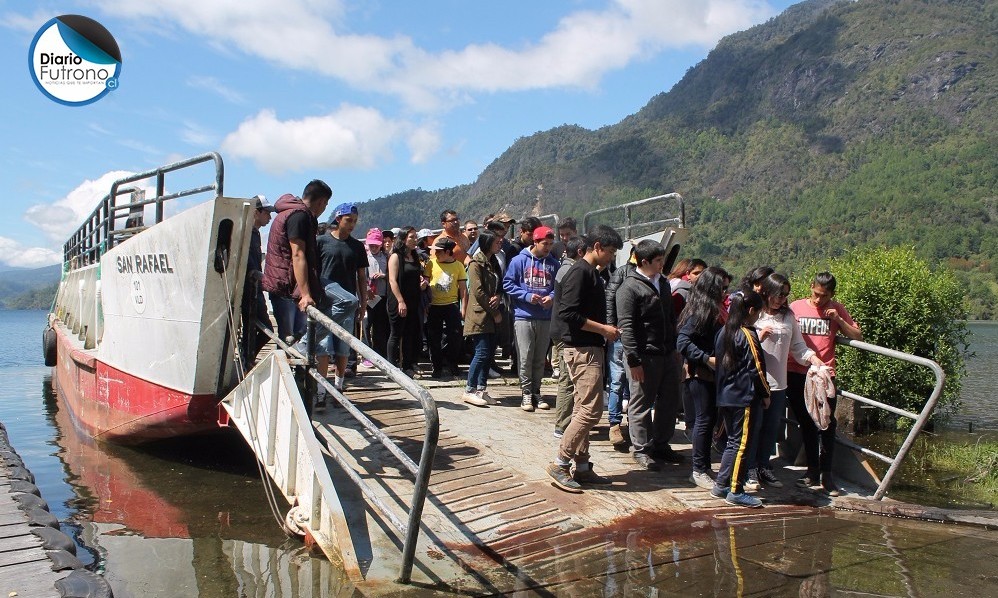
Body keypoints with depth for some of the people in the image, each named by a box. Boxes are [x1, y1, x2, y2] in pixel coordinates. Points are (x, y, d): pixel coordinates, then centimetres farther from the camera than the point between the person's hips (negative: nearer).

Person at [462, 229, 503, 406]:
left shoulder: (492, 263, 18)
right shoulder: (476, 263, -9)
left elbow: (497, 286, 18)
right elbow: (478, 291, -15)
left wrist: (497, 297, -6)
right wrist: (495, 312, -11)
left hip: (491, 316, 8)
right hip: (479, 315, -8)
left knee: (489, 352, 6)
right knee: (482, 352, -10)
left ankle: (481, 389, 13)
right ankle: (469, 390, -1)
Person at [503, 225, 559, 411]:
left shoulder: (553, 263, 7)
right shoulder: (520, 260, -1)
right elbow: (508, 284, -2)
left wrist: (552, 296, -8)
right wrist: (527, 296, -13)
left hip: (545, 318, 3)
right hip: (523, 316, -3)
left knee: (540, 359, 11)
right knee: (525, 358, -2)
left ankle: (536, 392, 22)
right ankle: (526, 393, 9)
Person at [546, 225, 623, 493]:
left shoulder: (592, 273, 17)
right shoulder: (580, 272, -14)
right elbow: (568, 313, -22)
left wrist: (606, 330, 11)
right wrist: (603, 329, -16)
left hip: (591, 348, 10)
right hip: (582, 349, -10)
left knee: (584, 409, 12)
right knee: (591, 409, -11)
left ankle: (582, 466, 19)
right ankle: (560, 464, -3)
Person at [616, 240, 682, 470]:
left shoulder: (663, 283, 13)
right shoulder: (629, 287, -13)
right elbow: (626, 327, -17)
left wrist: (675, 346, 19)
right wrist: (633, 360, -20)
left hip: (667, 354, 8)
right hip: (644, 356, -8)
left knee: (669, 401, 14)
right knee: (641, 404, 3)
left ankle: (661, 445, 29)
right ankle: (641, 449, 17)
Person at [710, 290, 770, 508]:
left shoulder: (723, 332, 8)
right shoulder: (748, 336, -14)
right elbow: (757, 368, -12)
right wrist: (765, 394, -2)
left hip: (725, 397, 8)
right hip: (745, 398, -8)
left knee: (733, 441, 17)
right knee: (742, 444, 0)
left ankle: (721, 485, 20)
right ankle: (735, 492, 5)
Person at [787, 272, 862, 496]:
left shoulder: (837, 310, 4)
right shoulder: (796, 307, 2)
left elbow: (858, 336, 4)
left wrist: (838, 319, -10)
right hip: (797, 375, 1)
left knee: (826, 425, -3)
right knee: (806, 425, 11)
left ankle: (826, 475, 7)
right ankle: (812, 471, 23)